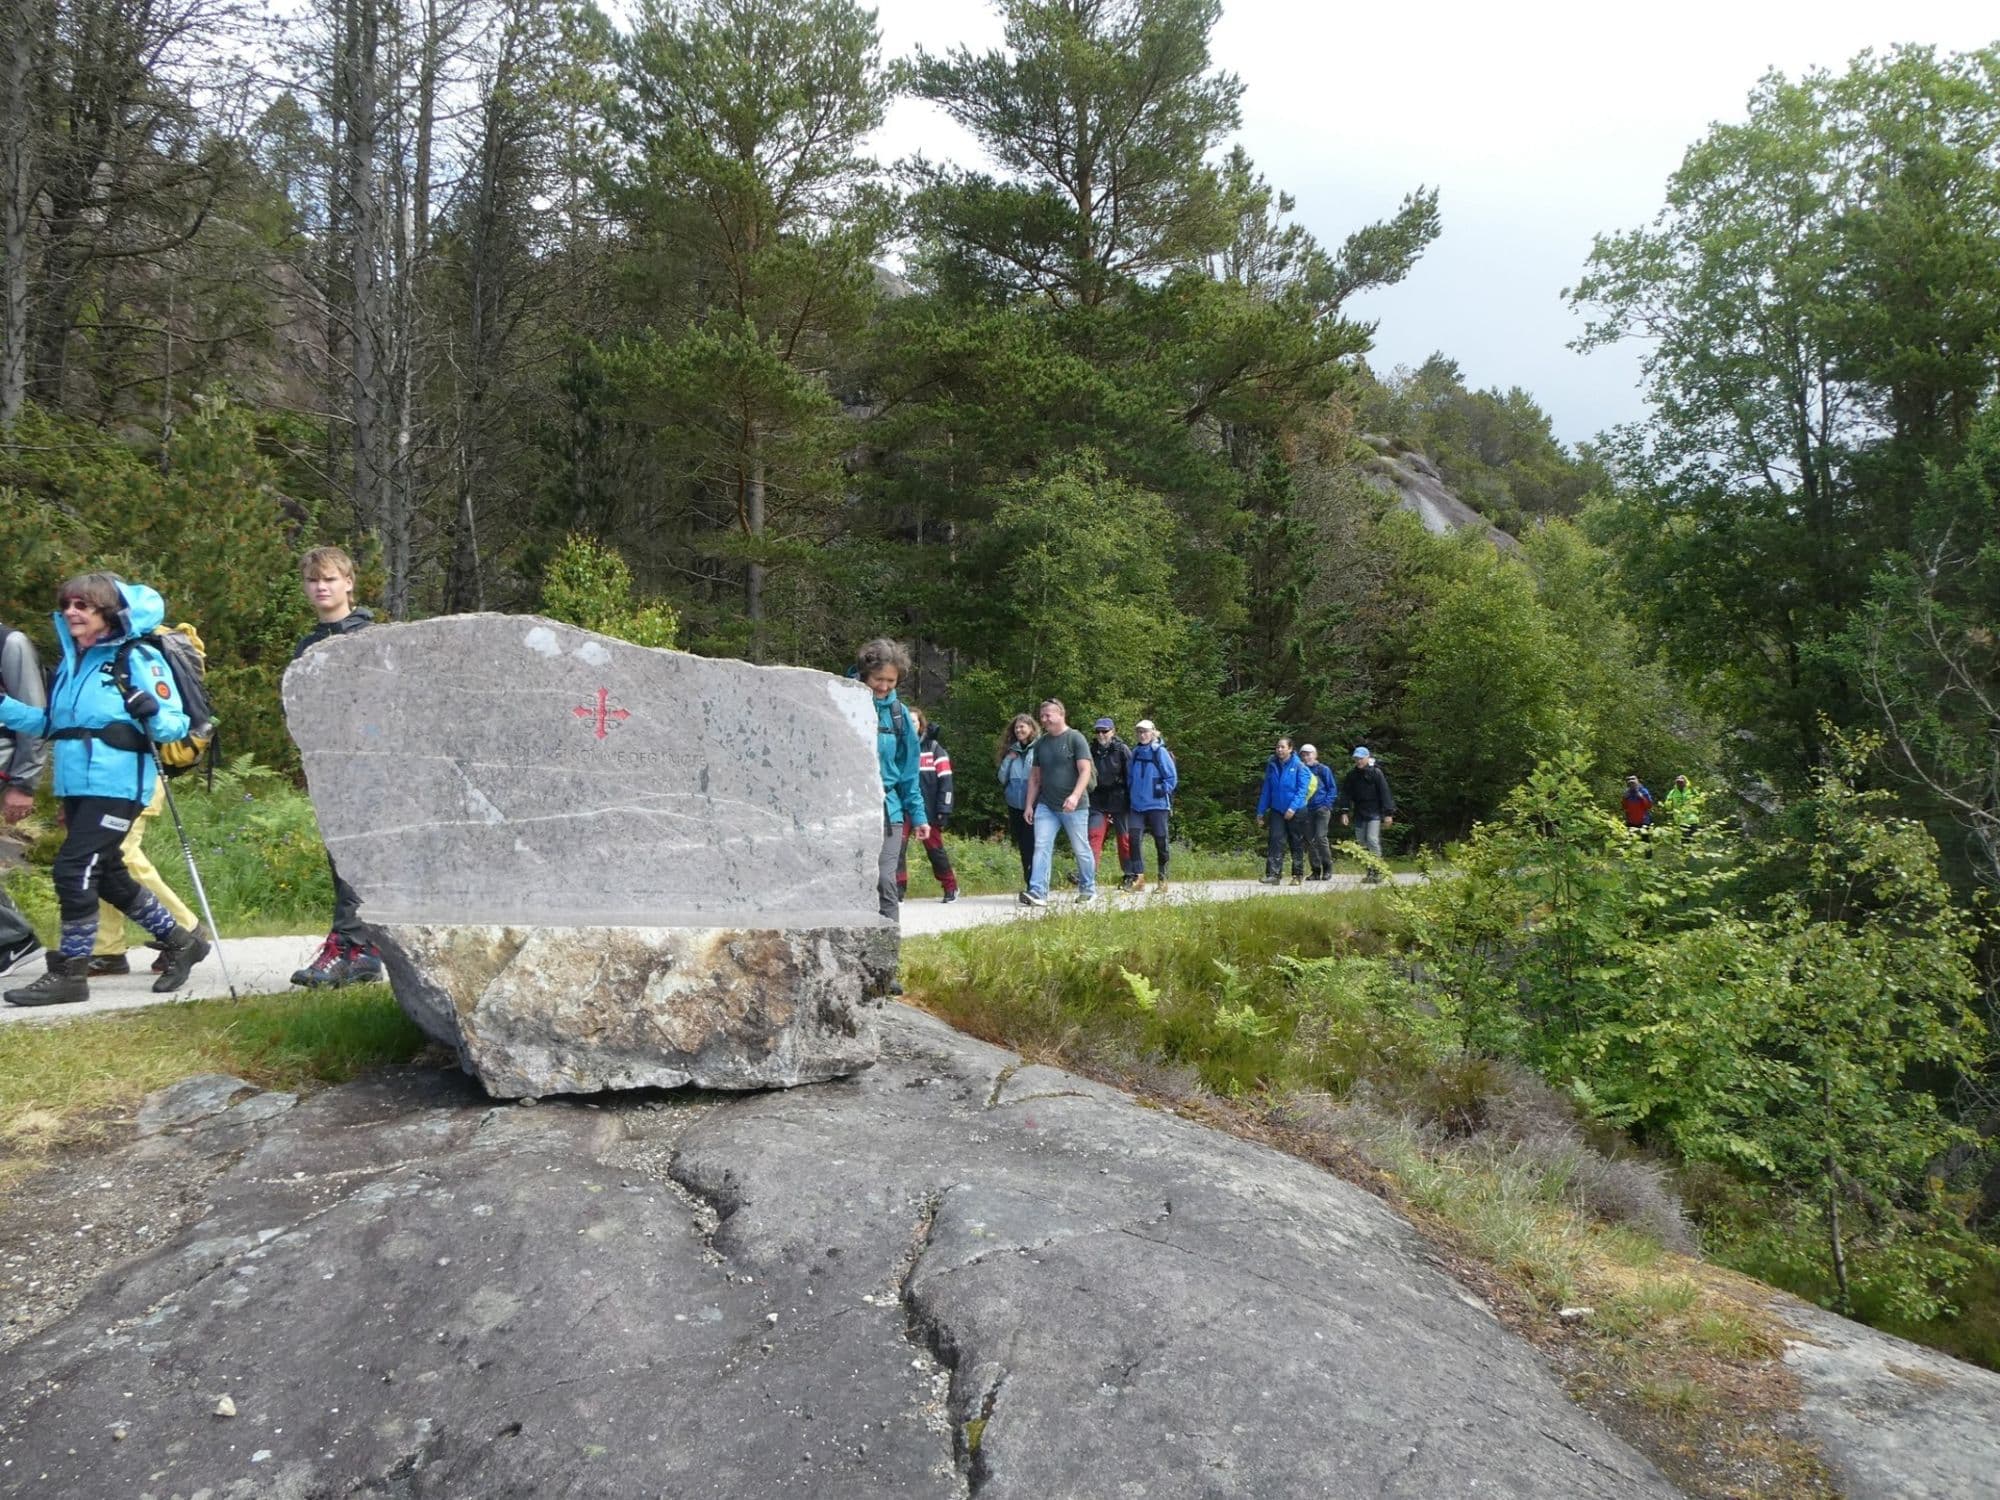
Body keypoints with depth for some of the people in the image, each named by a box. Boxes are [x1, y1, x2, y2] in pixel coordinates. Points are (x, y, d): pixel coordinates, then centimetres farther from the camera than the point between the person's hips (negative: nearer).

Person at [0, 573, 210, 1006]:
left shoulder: (138, 659, -8)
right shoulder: (71, 662, 14)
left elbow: (176, 725, -10)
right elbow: (52, 724, 19)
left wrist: (152, 713, -30)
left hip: (117, 787, -8)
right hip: (75, 787, 8)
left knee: (74, 870, -10)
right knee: (106, 875, 15)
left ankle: (70, 973, 2)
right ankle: (181, 942, 31)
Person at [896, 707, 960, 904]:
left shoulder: (934, 749, 3)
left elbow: (945, 781, 0)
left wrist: (944, 810, -7)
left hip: (927, 811, -2)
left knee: (935, 849, 5)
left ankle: (951, 887, 19)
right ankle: (898, 890, -1)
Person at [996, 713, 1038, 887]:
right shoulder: (1011, 751, 12)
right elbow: (1002, 777, 12)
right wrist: (1008, 760, -2)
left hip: (1033, 806, -6)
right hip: (1015, 806, 6)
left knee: (1031, 847, -9)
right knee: (1022, 847, 12)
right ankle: (1029, 885, 21)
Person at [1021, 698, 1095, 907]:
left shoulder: (1075, 739, -5)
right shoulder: (1040, 743, 12)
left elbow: (1085, 770, -13)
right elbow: (1035, 776, 16)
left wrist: (1075, 796, -26)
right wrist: (1029, 805, 11)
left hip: (1073, 807, -5)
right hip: (1046, 806, 5)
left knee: (1081, 849, 6)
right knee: (1041, 847, -8)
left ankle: (1089, 889, 22)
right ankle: (1038, 892, -12)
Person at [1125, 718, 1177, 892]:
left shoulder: (1160, 752, -6)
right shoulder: (1136, 752, 10)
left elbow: (1172, 778, -3)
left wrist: (1161, 791, -8)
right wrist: (1133, 792, 10)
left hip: (1157, 805, -4)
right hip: (1137, 805, 4)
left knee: (1160, 842, 4)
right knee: (1135, 838, -9)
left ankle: (1163, 880, 14)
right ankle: (1138, 876, -5)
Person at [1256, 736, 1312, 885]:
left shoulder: (1298, 766, -8)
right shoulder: (1272, 765, 6)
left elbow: (1302, 789, -12)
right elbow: (1266, 790, 10)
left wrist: (1293, 807, -23)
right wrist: (1261, 812, 9)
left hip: (1296, 812, -3)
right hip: (1277, 810, 3)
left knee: (1297, 844, 7)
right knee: (1276, 841, -9)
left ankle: (1298, 875, 18)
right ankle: (1273, 874, -14)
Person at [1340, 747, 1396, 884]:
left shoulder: (1376, 773, -5)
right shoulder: (1351, 776, 8)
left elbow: (1385, 793, -8)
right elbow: (1346, 794, 7)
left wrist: (1388, 813, -12)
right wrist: (1344, 812, -4)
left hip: (1374, 813, -5)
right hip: (1359, 814, 5)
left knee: (1372, 839, -16)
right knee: (1362, 843, 5)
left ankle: (1376, 870, -9)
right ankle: (1370, 871, 13)